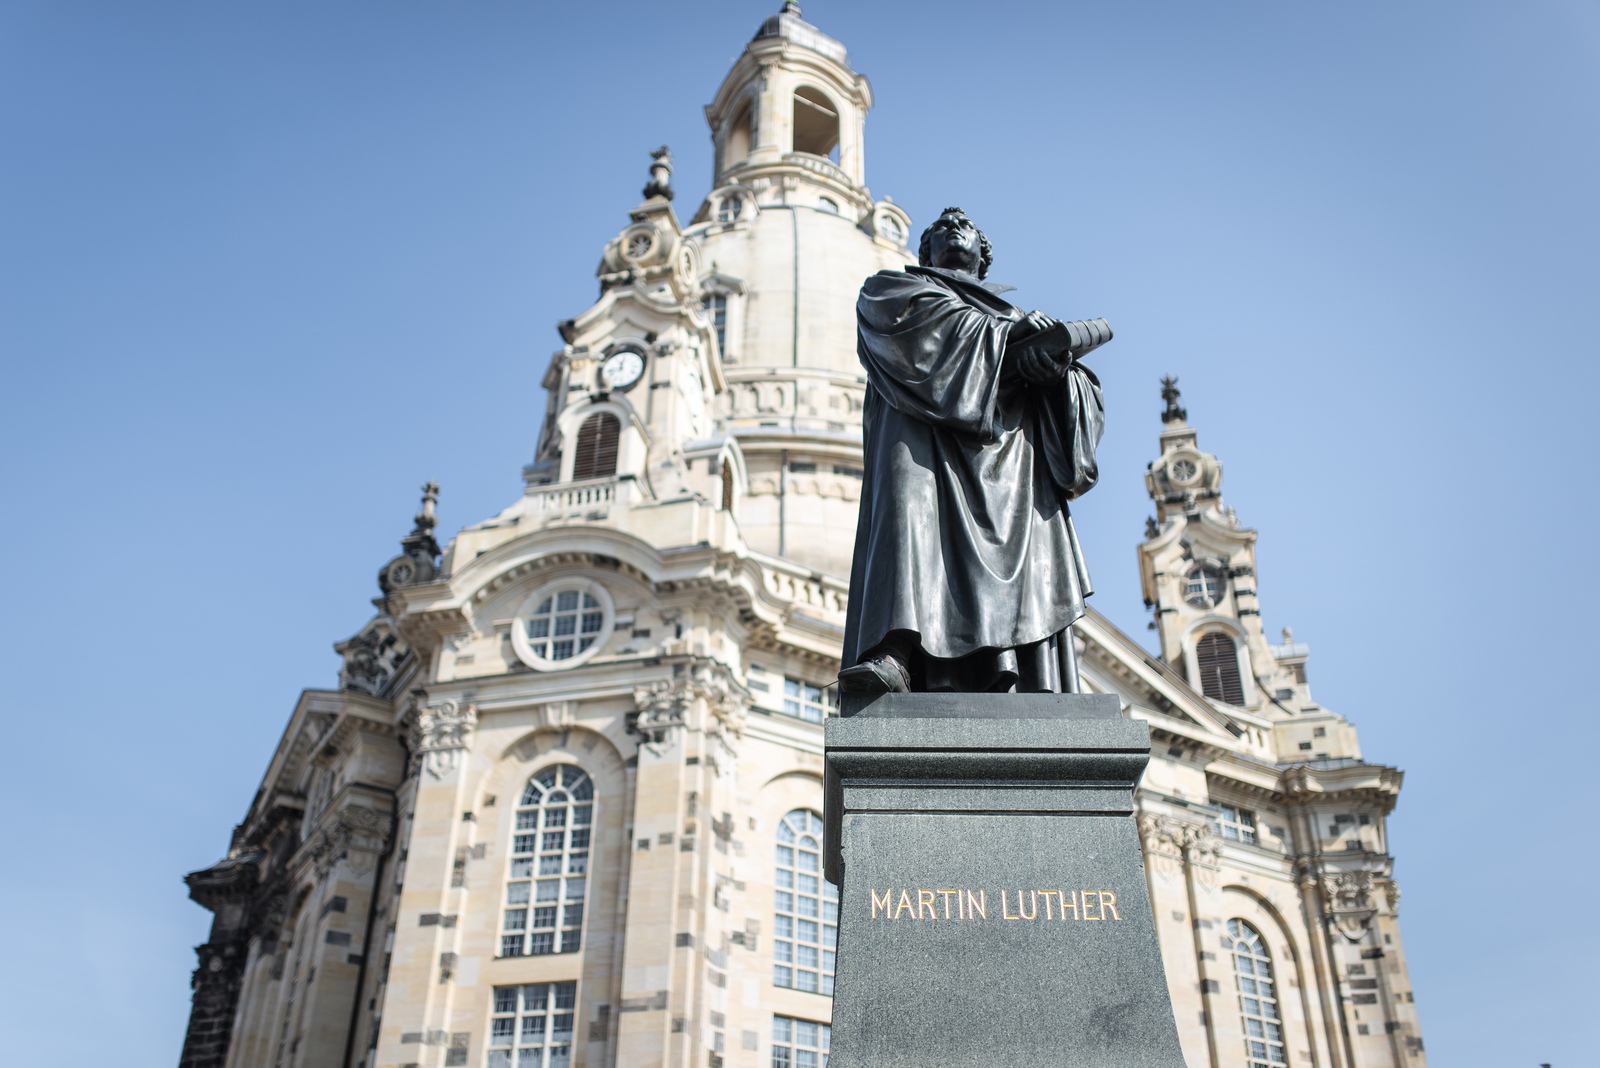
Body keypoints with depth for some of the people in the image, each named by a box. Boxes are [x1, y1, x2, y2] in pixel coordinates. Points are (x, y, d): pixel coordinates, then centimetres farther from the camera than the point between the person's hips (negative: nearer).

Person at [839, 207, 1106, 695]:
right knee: (911, 504, -34)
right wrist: (1014, 336, -1)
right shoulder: (889, 288, 30)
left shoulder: (1017, 320, 38)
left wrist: (1056, 366, -3)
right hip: (927, 429, -3)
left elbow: (1084, 393, 23)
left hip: (1009, 446, 3)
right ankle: (894, 654, -53)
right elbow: (923, 314, 3)